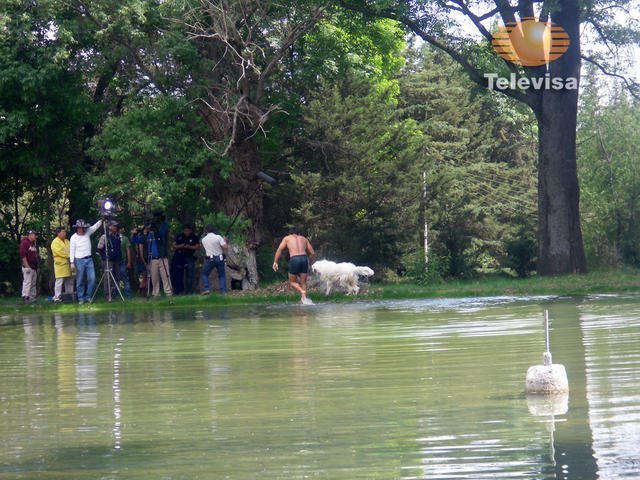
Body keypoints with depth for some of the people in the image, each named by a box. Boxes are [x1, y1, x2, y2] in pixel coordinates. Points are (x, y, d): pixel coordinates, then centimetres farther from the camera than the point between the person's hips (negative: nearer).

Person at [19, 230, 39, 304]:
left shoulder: (34, 244, 19)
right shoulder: (24, 243, -9)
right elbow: (23, 255, -15)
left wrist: (37, 267, 21)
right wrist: (27, 266, -19)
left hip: (34, 267, 9)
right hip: (28, 267, -9)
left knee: (33, 283, 9)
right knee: (27, 282, -12)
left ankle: (32, 297, 13)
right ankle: (25, 297, -12)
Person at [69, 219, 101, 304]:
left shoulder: (87, 232, 4)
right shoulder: (73, 238, -6)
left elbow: (95, 226, -4)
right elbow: (71, 251, -6)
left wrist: (101, 220, -22)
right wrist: (72, 263, -11)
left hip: (89, 259, 4)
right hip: (79, 261, -4)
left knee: (92, 278, -1)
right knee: (80, 281, 2)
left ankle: (88, 296, 11)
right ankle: (81, 298, 10)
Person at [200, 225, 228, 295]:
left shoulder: (203, 240, 1)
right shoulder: (218, 237, -8)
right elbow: (225, 247, -13)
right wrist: (225, 241, 5)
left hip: (210, 259, 0)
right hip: (220, 258, 0)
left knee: (204, 274, 15)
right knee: (222, 275, 14)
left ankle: (206, 289, -1)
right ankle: (223, 291, 5)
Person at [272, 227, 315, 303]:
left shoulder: (287, 238, 19)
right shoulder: (304, 239, 25)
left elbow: (279, 250, 6)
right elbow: (312, 253, 19)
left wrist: (275, 262, 6)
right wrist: (310, 262, 33)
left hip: (294, 259, -3)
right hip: (304, 258, 3)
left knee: (292, 282, 11)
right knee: (303, 282, 13)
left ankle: (302, 292, -15)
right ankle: (304, 300, 2)